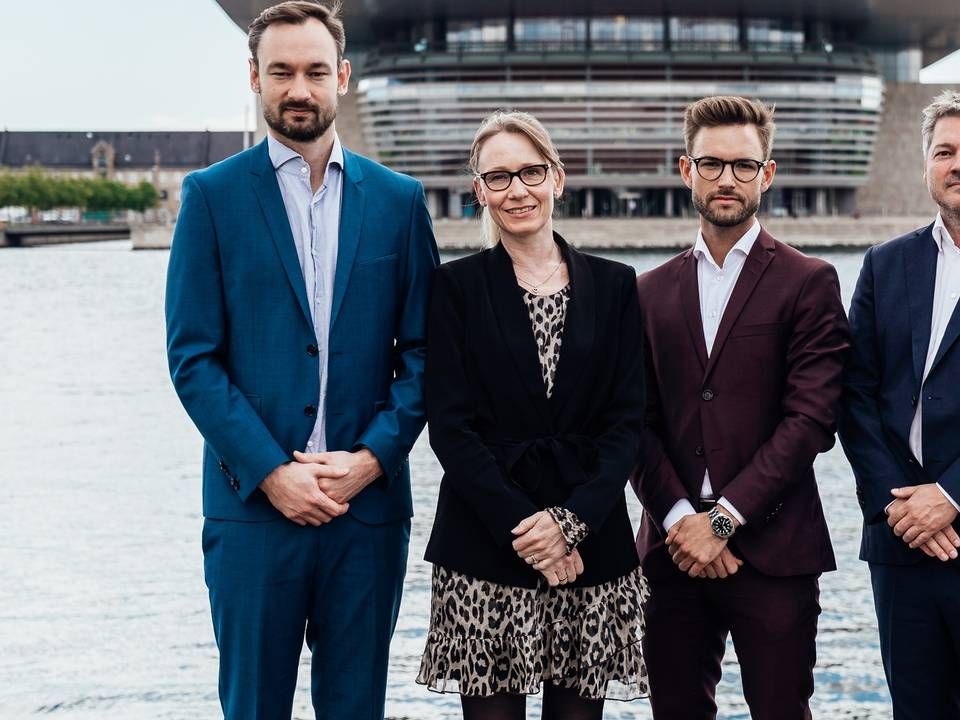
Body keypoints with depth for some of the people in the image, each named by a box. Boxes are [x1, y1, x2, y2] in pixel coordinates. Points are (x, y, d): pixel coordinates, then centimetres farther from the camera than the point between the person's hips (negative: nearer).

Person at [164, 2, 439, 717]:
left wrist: (371, 458, -8)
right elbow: (193, 357, -3)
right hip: (253, 501, -1)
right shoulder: (212, 195, 1)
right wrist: (271, 472, -12)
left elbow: (422, 351, 5)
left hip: (370, 501, 2)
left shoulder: (399, 199, 8)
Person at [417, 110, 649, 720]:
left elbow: (628, 419, 3)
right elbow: (451, 427, -3)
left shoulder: (614, 285, 8)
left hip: (592, 541, 2)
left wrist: (572, 521, -9)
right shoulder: (456, 286, 3)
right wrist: (520, 526, -12)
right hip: (485, 548, -1)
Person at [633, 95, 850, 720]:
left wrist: (722, 518, -13)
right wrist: (681, 518, -9)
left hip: (773, 551, -3)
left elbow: (811, 419, -8)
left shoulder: (808, 283, 1)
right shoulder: (652, 291, 12)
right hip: (674, 549, 3)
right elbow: (640, 422, 6)